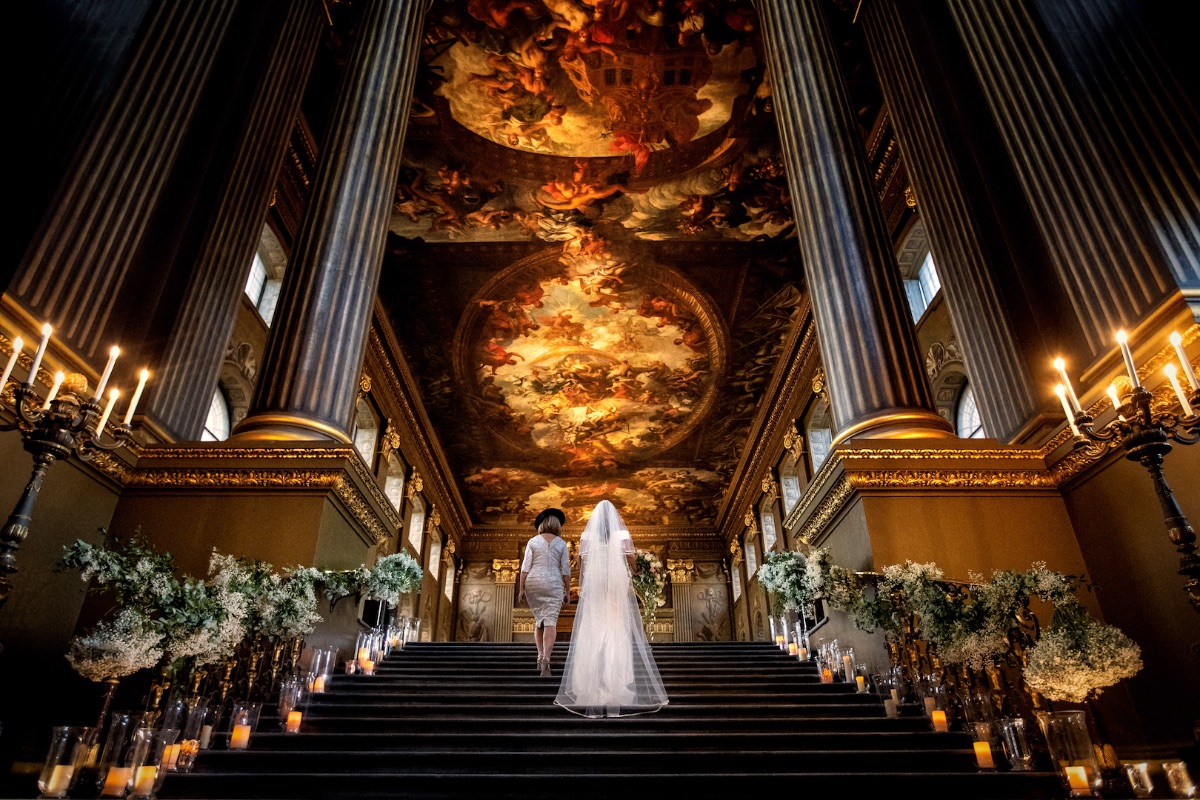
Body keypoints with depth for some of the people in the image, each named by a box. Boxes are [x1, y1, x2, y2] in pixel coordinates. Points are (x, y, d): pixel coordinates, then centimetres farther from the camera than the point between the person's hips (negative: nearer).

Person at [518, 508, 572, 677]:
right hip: (554, 584, -1)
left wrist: (521, 588, 0)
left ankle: (540, 656, 13)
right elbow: (566, 569, 0)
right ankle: (546, 658, -20)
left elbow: (526, 566, -3)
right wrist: (568, 591, 5)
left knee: (538, 619, 17)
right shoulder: (561, 543, 3)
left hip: (533, 582, 2)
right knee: (551, 621, -6)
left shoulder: (533, 541, 3)